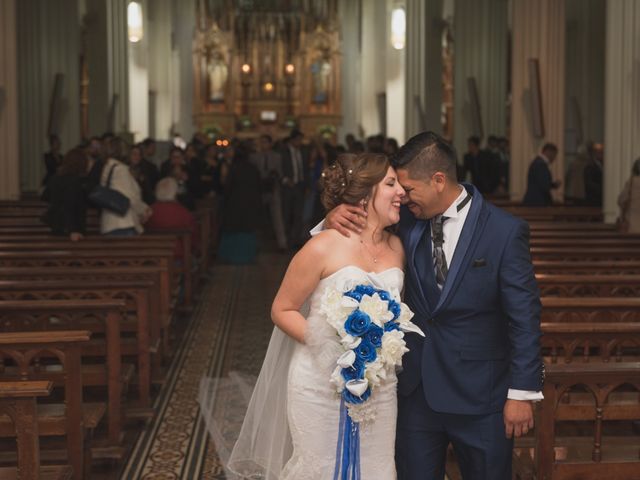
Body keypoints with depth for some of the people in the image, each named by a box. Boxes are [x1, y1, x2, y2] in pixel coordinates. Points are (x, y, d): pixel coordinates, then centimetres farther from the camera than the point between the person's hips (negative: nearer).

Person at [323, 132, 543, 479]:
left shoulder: (505, 232, -12)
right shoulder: (408, 221, 0)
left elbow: (524, 317, -11)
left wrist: (522, 394, -11)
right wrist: (336, 216, -10)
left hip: (479, 396, -4)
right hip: (416, 388, 4)